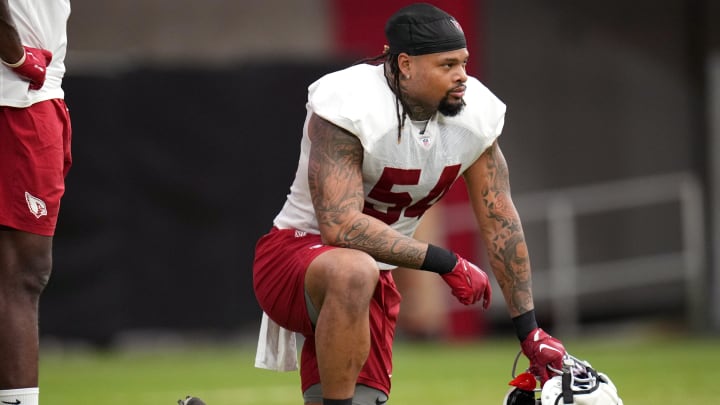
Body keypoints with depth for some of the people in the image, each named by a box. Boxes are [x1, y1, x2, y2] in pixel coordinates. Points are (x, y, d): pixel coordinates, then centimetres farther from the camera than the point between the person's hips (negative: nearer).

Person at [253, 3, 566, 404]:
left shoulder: (474, 113, -6)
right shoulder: (350, 105, -25)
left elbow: (500, 220, 4)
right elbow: (339, 225, -31)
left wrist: (530, 332, 4)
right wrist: (446, 263, -27)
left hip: (377, 280, 7)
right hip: (292, 252, -7)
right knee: (354, 271, -41)